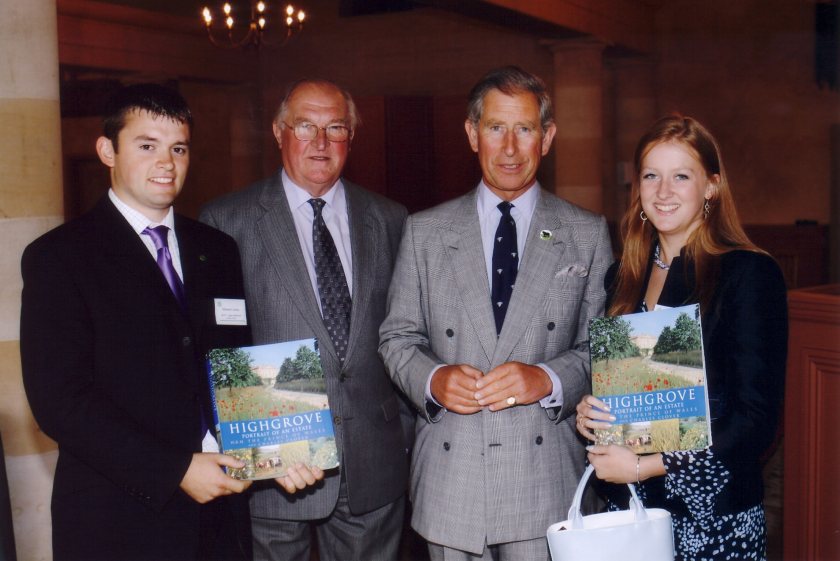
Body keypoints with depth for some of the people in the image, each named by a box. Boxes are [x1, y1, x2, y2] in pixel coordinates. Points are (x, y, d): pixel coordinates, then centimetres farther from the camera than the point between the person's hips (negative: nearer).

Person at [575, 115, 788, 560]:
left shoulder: (750, 273, -10)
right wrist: (587, 412, -6)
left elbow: (756, 419, -13)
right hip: (626, 508, 5)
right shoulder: (622, 278, 6)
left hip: (713, 519, -4)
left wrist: (643, 466, -15)